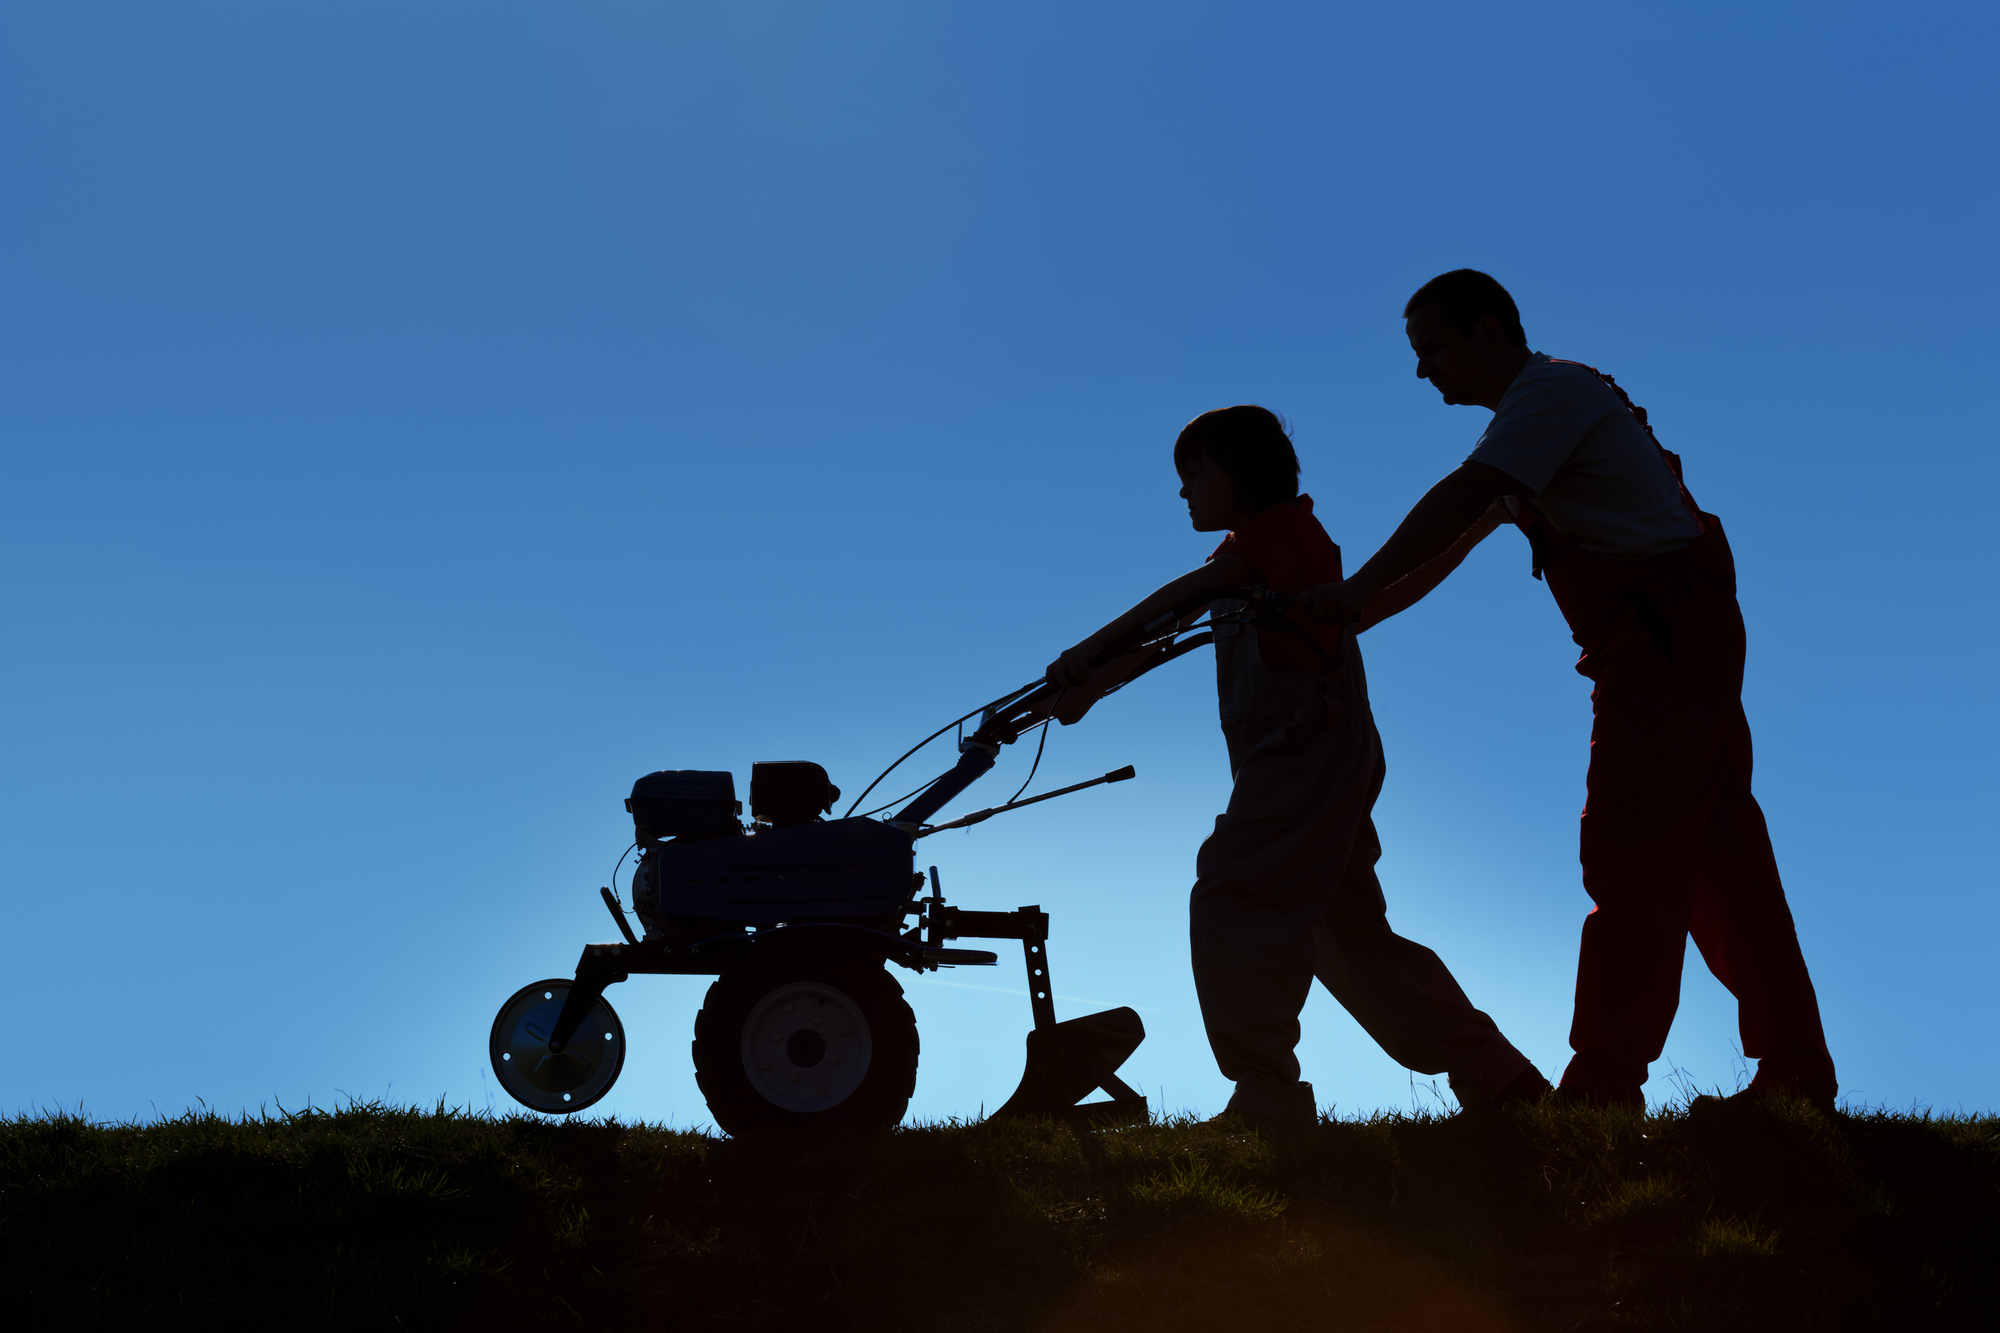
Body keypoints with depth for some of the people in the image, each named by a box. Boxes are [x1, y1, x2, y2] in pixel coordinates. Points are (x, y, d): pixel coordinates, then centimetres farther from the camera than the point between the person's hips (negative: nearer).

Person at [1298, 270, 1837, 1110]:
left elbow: (1458, 499, -23)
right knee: (1716, 852, 10)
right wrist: (1348, 619, 13)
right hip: (1682, 638, 10)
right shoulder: (1533, 414, 22)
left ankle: (1603, 1089, -13)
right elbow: (1456, 540, 21)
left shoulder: (1554, 392, -9)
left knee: (1632, 851, -12)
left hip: (1668, 631, -10)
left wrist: (1356, 590, -27)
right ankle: (1797, 1076, 15)